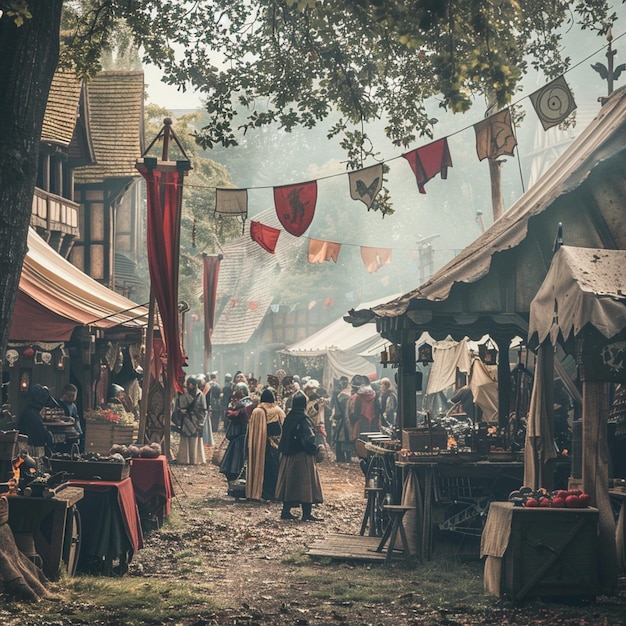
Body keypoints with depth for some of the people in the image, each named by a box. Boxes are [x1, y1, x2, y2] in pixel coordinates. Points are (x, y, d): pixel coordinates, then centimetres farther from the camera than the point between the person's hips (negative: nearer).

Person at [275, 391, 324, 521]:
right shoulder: (303, 419, -16)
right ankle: (307, 513, -3)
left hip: (288, 456, 8)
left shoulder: (288, 418, 5)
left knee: (289, 482, 14)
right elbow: (309, 438, -21)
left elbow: (285, 437, 12)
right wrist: (315, 449, -6)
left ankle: (286, 510, 17)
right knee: (305, 483, -3)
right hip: (302, 456, -7)